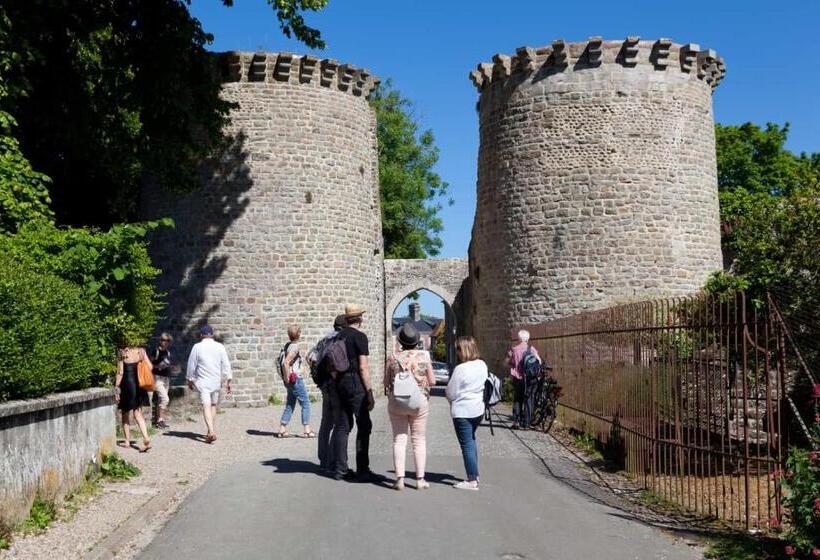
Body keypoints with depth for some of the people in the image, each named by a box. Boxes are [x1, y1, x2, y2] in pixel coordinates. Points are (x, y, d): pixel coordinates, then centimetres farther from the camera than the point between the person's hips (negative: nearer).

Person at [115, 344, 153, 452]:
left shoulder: (122, 353, -9)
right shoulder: (141, 351, 1)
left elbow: (120, 372, -10)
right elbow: (150, 367, 0)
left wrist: (117, 387, -5)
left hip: (127, 383, -3)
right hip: (139, 385, 3)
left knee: (125, 413, 13)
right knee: (138, 413, 7)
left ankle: (127, 441, 19)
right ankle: (146, 438, -10)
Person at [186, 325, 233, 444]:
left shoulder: (197, 347, -4)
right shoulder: (220, 347, 2)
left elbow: (191, 365, 2)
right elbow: (226, 365, 2)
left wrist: (190, 379, 15)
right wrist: (229, 381, 8)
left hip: (203, 381, -3)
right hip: (216, 381, 3)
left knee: (206, 405, -10)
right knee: (213, 405, 17)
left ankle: (211, 432, -26)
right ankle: (213, 431, 22)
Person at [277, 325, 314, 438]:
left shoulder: (288, 345, 11)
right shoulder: (294, 347, -16)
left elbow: (283, 361, 19)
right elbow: (286, 362, -26)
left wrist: (285, 378, 17)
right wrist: (287, 378, -18)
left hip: (291, 380, 9)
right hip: (295, 379, -9)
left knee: (290, 405, 13)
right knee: (305, 403, 0)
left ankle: (282, 430, 12)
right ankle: (306, 430, 1)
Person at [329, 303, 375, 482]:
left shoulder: (338, 336, 12)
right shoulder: (359, 336, -8)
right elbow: (363, 368, -13)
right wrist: (370, 393, -11)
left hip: (337, 382, 7)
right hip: (354, 382, -7)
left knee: (341, 426, 10)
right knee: (364, 426, -1)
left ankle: (340, 469, 12)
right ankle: (362, 471, -3)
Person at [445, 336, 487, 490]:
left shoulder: (461, 369, -21)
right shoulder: (482, 365, 0)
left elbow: (450, 393, -13)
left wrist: (454, 400, 7)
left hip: (462, 411, -8)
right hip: (478, 409, 8)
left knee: (467, 444, 0)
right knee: (471, 440, 23)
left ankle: (472, 481, 4)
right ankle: (475, 475, 29)